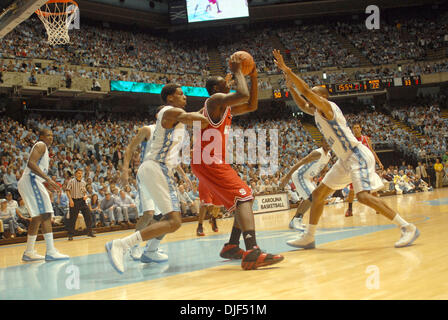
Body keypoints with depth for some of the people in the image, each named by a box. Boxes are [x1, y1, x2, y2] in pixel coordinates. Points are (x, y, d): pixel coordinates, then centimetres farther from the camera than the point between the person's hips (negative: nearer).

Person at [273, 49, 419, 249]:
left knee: (363, 196, -25)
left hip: (358, 155, -10)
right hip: (345, 160, 10)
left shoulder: (326, 106, -11)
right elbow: (301, 105, 30)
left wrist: (286, 69, -20)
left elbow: (306, 90, -23)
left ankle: (407, 228, -19)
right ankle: (308, 238, 19)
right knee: (318, 194, 11)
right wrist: (289, 82, 20)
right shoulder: (316, 112, 15)